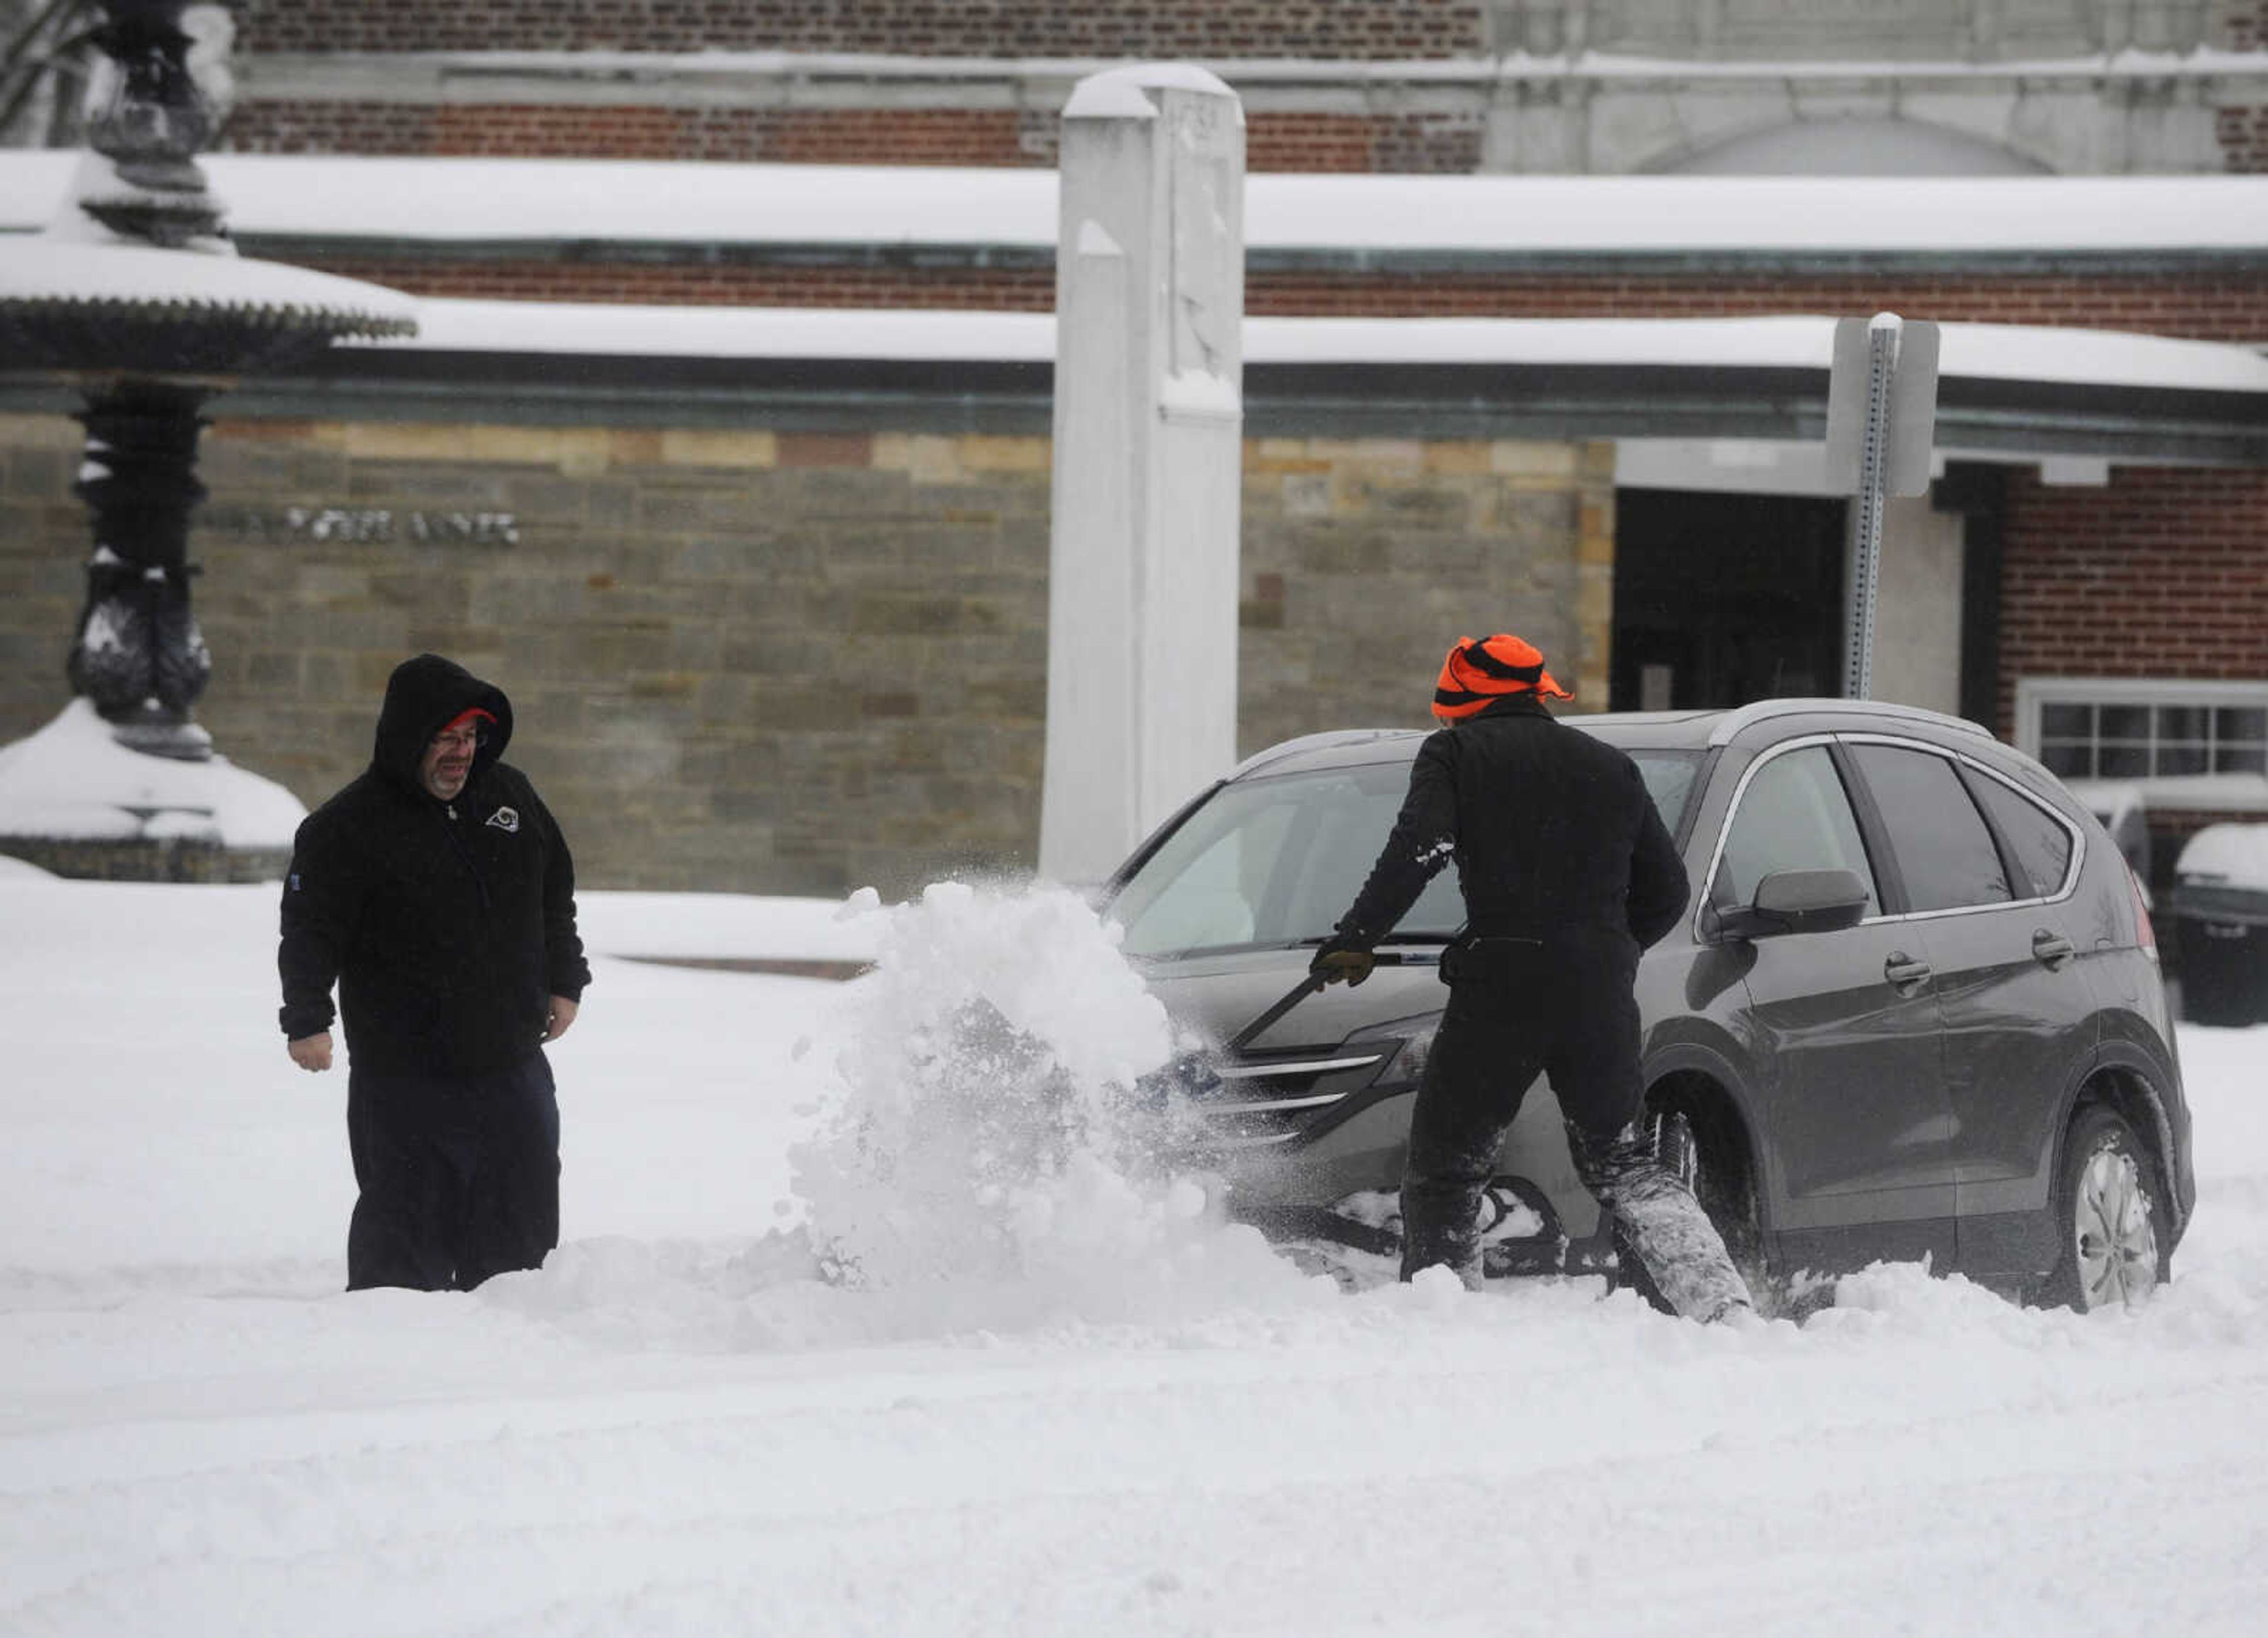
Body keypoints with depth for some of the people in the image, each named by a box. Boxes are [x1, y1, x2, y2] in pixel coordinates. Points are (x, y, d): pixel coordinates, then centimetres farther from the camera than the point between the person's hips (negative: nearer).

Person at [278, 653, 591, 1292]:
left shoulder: (510, 796, 8)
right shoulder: (348, 827, -10)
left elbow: (556, 897, 21)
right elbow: (310, 931, -12)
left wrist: (564, 985, 19)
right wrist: (307, 1020, -22)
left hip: (513, 1069, 6)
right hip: (405, 1079, -6)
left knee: (522, 1224, 12)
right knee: (406, 1223, -5)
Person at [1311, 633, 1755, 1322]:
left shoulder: (1454, 754, 6)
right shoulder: (1611, 767, 19)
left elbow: (1417, 850, -11)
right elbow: (1667, 892, 19)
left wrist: (1353, 941, -7)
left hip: (1499, 988, -4)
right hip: (1601, 994, 4)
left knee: (1442, 1175, 6)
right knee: (1623, 1165, 15)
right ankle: (1722, 1302, -1)